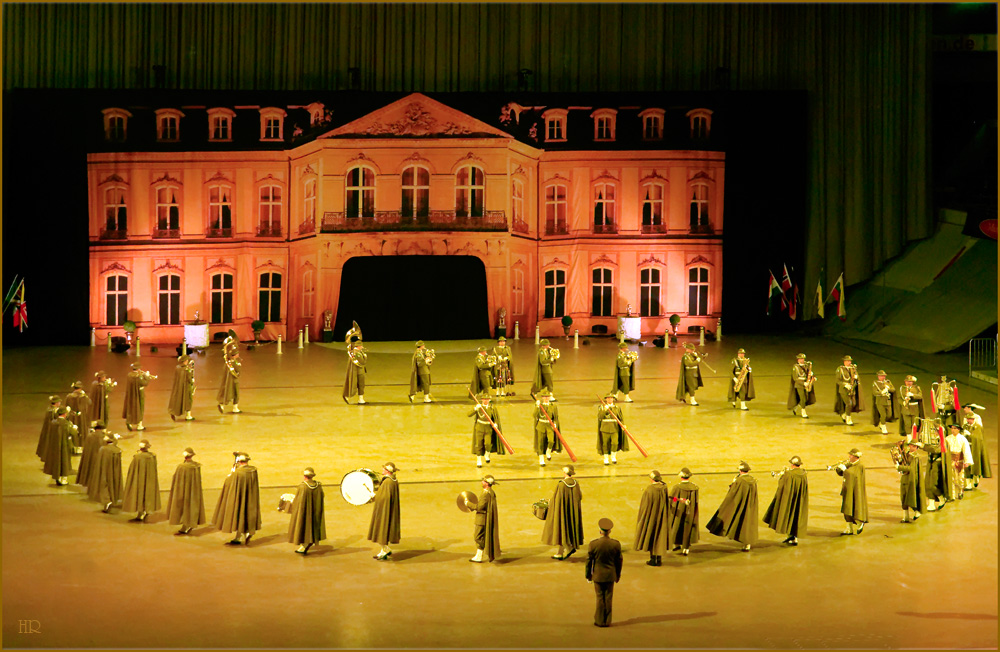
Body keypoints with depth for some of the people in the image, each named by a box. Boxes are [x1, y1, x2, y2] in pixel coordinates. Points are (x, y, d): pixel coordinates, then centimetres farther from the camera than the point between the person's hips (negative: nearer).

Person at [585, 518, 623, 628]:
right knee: (608, 598, 11)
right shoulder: (616, 544, -11)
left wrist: (588, 574, 6)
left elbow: (589, 560, -8)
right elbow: (619, 561, 0)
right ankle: (607, 621, 18)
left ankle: (600, 621, 17)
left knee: (600, 597, 9)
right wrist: (618, 575, 14)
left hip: (598, 575, -1)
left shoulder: (593, 544, -17)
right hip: (610, 575, 1)